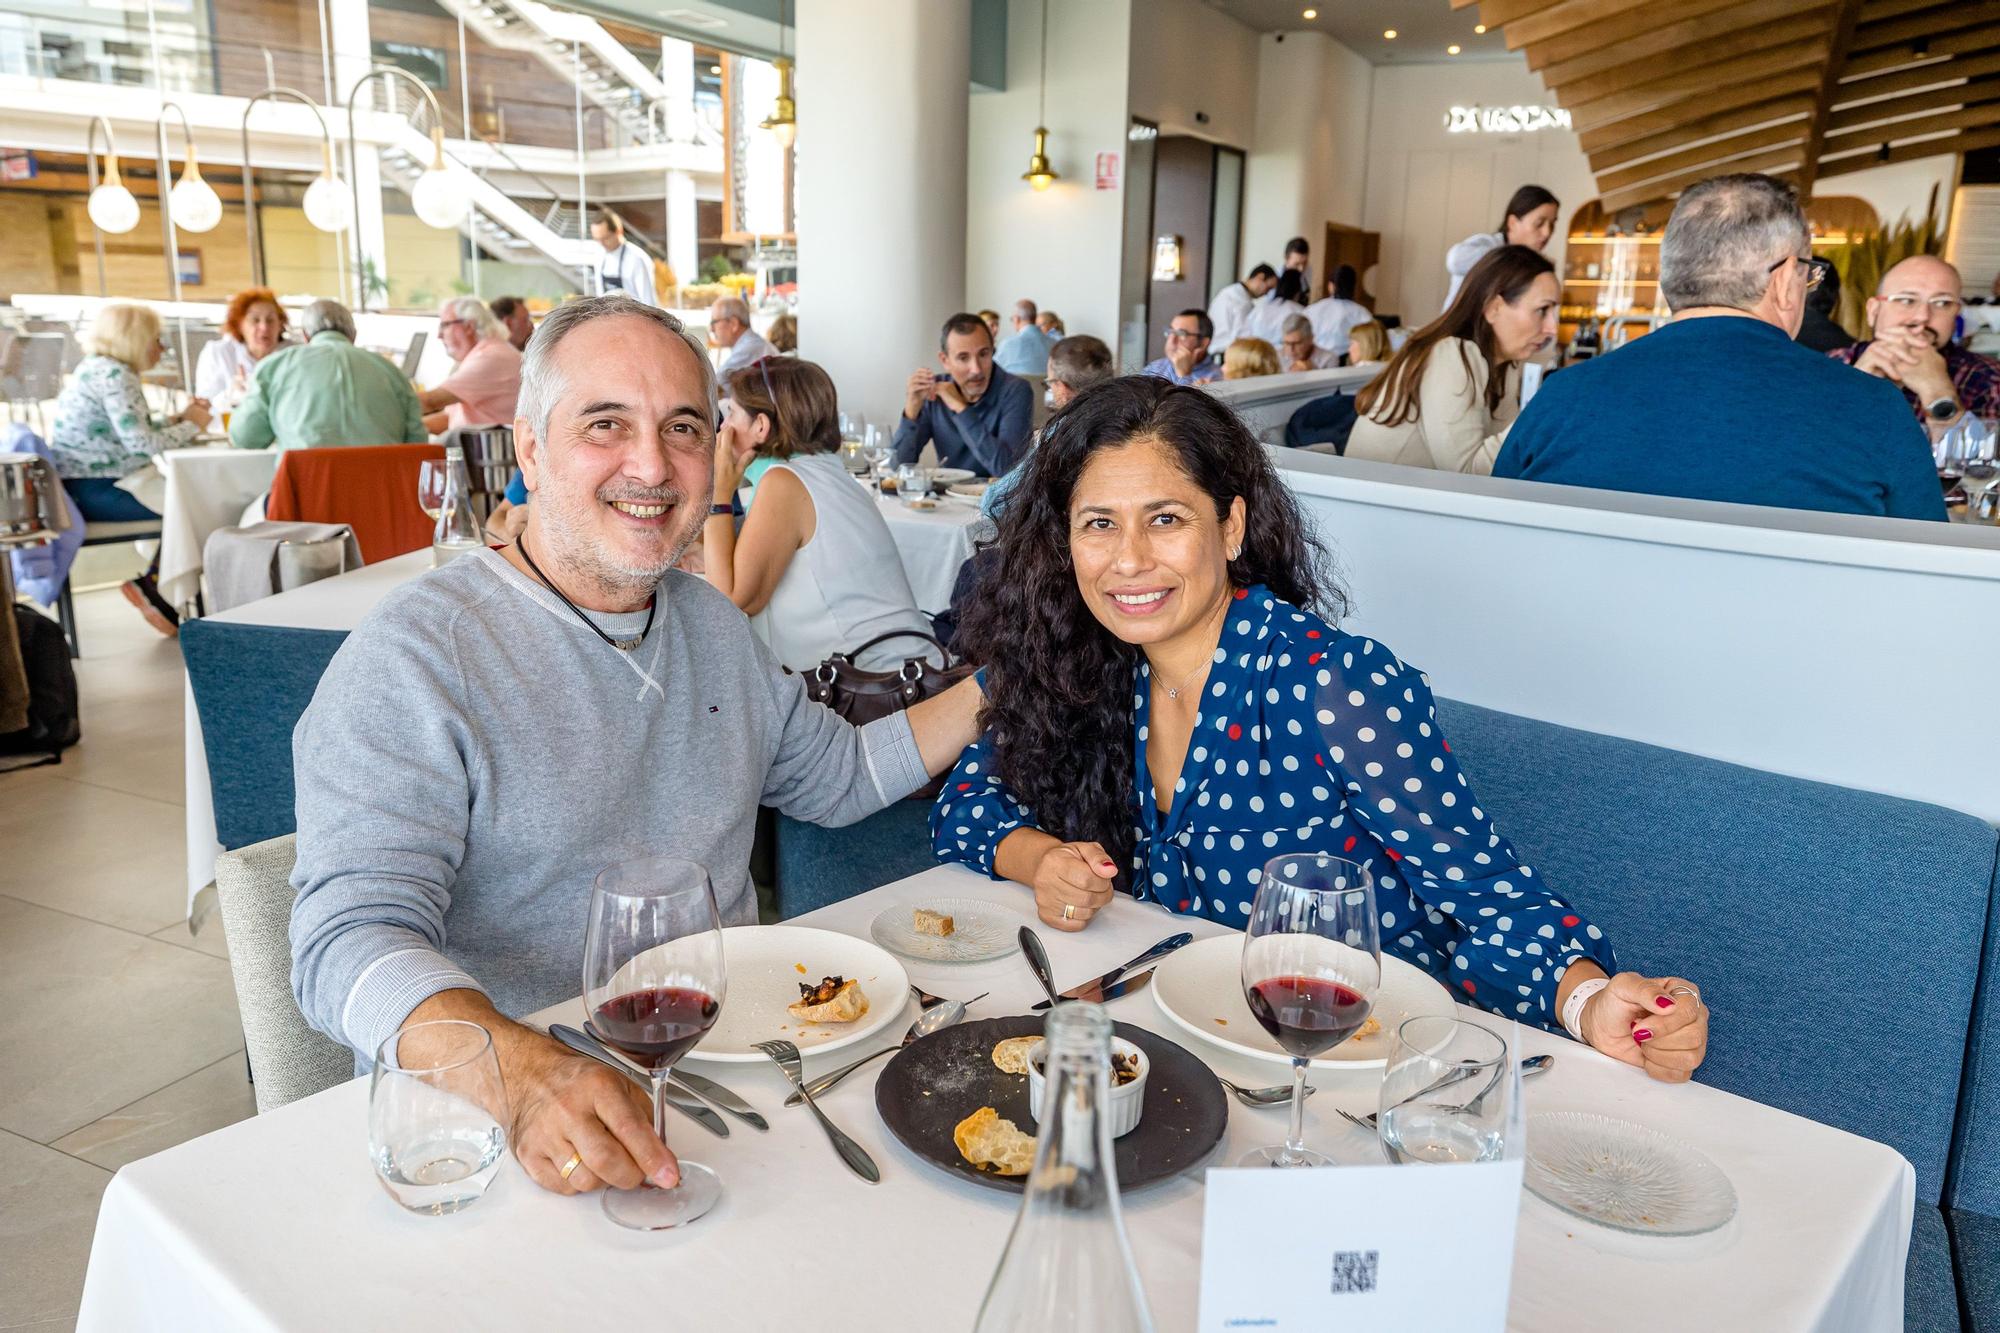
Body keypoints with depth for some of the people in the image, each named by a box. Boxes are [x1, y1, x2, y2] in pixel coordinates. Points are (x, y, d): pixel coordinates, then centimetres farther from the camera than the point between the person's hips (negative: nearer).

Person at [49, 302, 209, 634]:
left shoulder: (99, 370, 16)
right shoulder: (114, 375, -16)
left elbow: (133, 433, 17)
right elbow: (140, 442, -23)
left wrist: (180, 417, 6)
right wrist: (190, 426, -9)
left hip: (82, 487, 11)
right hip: (93, 492, -11)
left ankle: (156, 586, 9)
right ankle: (153, 588, 1)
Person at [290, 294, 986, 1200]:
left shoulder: (713, 624, 11)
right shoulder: (412, 658, -11)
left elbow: (836, 776, 24)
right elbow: (348, 942, -20)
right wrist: (525, 1073, -39)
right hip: (502, 1127, -5)